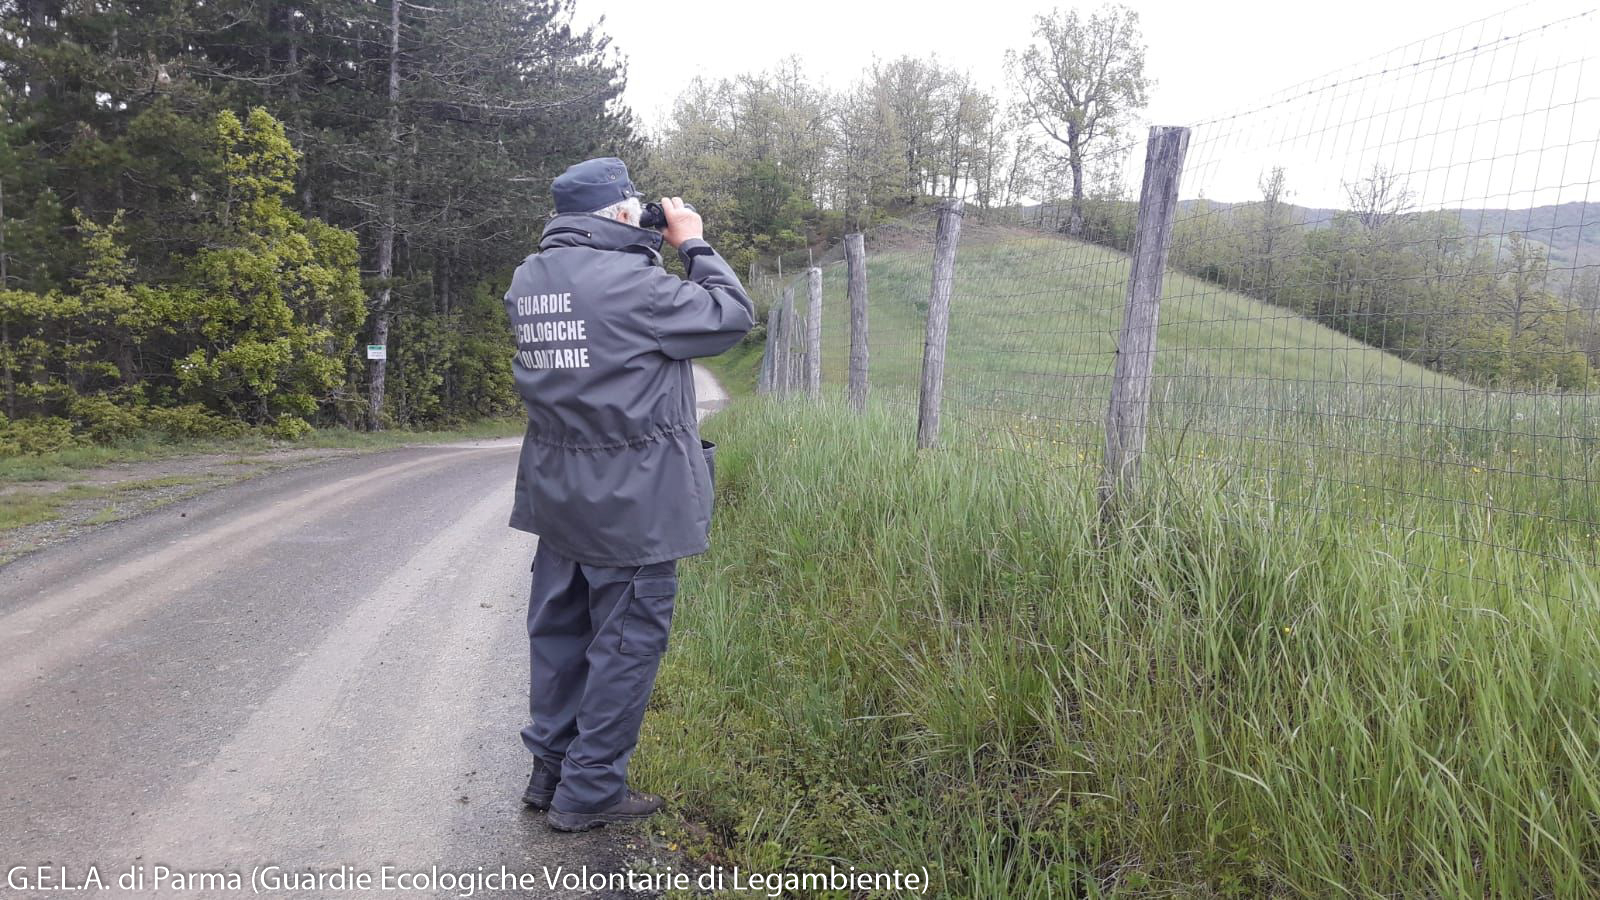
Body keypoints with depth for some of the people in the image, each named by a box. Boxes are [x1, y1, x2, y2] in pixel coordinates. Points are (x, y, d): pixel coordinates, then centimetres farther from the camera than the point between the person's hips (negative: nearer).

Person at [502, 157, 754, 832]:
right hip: (631, 497, -8)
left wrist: (651, 253, 12)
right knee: (629, 636, 4)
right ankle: (589, 792, 12)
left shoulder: (528, 279, 5)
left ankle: (549, 770, 28)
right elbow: (732, 318, -10)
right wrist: (693, 244, 1)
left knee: (559, 626, 17)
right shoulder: (632, 283, -19)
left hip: (557, 489, 8)